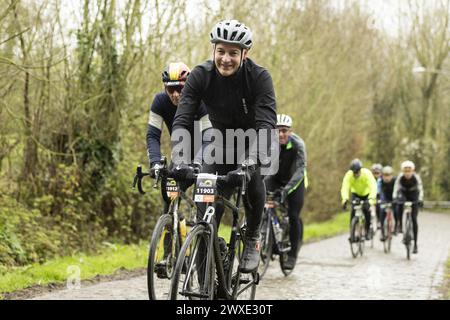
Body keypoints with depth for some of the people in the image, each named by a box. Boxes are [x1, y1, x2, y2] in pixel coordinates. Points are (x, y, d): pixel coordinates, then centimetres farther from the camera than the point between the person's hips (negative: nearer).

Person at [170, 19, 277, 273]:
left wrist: (249, 163, -54)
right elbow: (182, 119, -28)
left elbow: (266, 124, -38)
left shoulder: (260, 78, -28)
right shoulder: (200, 76, -22)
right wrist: (180, 161, -45)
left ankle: (253, 239, -8)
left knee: (252, 176, -29)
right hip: (222, 138, 2)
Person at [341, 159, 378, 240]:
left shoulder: (367, 173, -33)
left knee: (367, 211, -19)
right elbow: (345, 188, -37)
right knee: (353, 211, -20)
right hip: (356, 194, 1)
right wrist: (345, 199, -55)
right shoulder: (348, 175, -28)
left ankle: (367, 231, 1)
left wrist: (371, 200, -57)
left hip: (367, 194, -1)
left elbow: (373, 187, -42)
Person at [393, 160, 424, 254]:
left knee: (414, 219, -9)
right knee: (400, 204, -35)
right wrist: (395, 198, -42)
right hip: (404, 194, 1)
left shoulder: (416, 177, -27)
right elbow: (396, 188, -26)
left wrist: (420, 200, -43)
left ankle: (415, 244, -5)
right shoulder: (400, 177, -24)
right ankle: (400, 224, -12)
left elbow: (420, 189, -28)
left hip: (414, 196, -1)